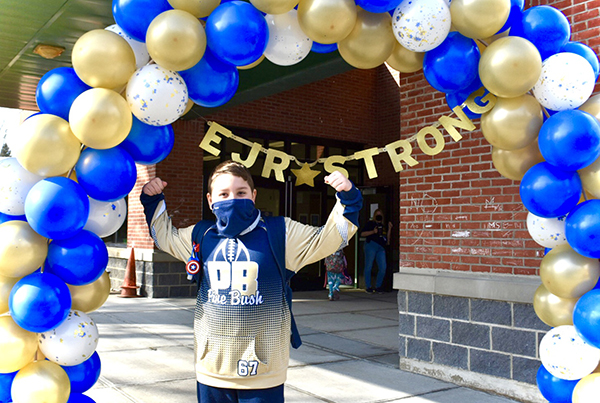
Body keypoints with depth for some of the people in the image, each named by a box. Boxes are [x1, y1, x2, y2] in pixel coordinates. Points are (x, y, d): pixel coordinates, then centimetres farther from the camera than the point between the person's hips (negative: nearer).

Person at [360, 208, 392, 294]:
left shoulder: (383, 226, 26)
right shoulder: (370, 223, 12)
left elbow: (387, 239, 20)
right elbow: (362, 233, 3)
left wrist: (389, 228, 15)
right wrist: (373, 232, -7)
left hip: (381, 248, 5)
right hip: (371, 245, -5)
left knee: (383, 268, -4)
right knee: (368, 266, -4)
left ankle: (378, 287, 9)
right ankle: (368, 287, 4)